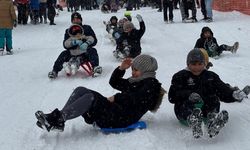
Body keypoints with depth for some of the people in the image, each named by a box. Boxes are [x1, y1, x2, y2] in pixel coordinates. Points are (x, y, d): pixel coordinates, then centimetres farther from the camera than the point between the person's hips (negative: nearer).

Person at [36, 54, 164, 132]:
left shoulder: (151, 84, 1)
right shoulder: (134, 81, 28)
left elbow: (136, 99, -16)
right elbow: (114, 82, 32)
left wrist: (116, 98, -12)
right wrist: (121, 69, 16)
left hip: (122, 118, -9)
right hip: (115, 109, 9)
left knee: (91, 97, -31)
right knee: (81, 90, -7)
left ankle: (57, 120, -33)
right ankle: (58, 120, -19)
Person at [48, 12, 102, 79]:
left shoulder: (87, 28, 12)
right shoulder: (68, 31, 15)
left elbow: (94, 40, 1)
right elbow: (65, 44, 1)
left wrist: (86, 43, -22)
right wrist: (74, 42, -21)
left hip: (85, 51, -2)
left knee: (92, 51, -32)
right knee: (64, 54, -24)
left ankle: (95, 67, -50)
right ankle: (55, 71, -25)